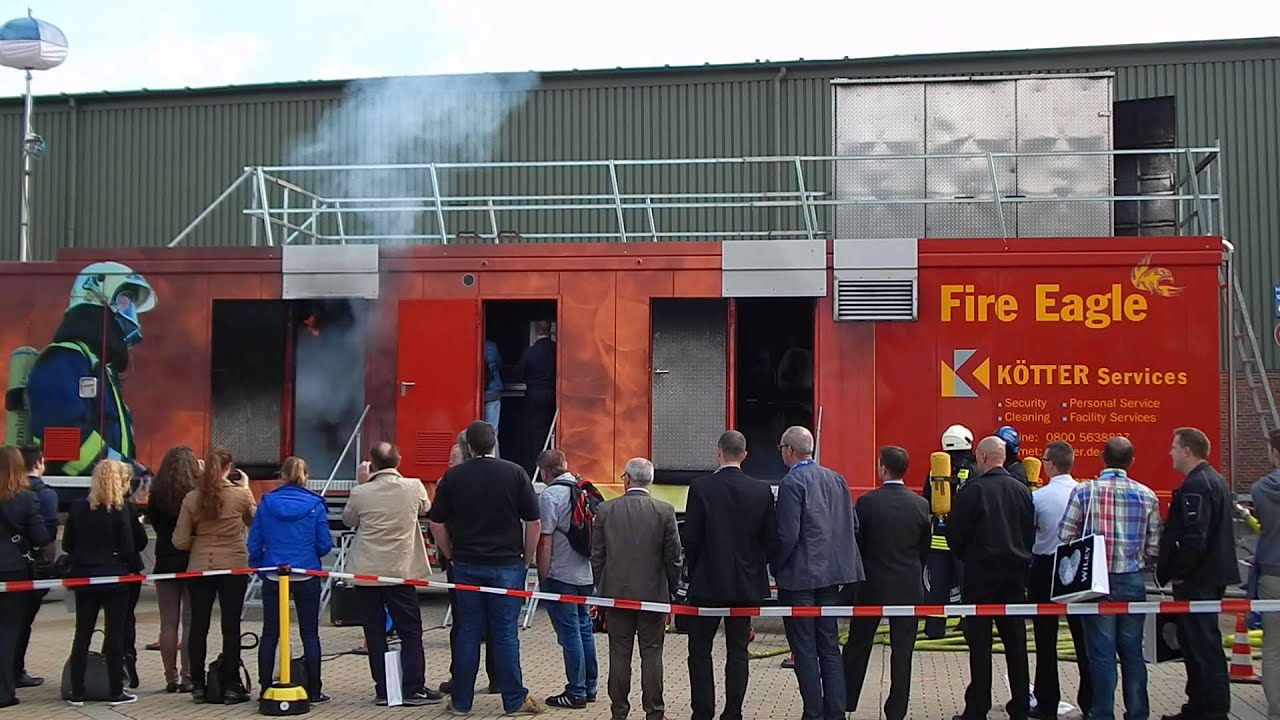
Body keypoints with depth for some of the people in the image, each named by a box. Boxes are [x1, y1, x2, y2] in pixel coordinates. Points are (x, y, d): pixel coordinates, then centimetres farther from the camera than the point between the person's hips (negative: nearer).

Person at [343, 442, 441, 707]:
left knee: (375, 632, 7)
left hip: (365, 573, 1)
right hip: (401, 571, -1)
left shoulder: (360, 493, -8)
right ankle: (413, 689, 3)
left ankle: (382, 690, 11)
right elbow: (425, 508, 16)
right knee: (410, 631, 5)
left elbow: (348, 521, 11)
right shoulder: (413, 487, -7)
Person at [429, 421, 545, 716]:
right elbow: (534, 522, -3)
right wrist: (526, 559, 7)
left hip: (466, 564, 2)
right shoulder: (515, 473, -4)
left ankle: (461, 700, 14)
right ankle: (515, 700, 6)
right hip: (507, 564, -2)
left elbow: (437, 524, 4)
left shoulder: (452, 477, 1)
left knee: (468, 632, 8)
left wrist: (453, 556, 14)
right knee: (505, 633, 2)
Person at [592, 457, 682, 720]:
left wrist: (602, 588, 13)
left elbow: (597, 555, 2)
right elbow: (673, 557, -3)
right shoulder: (665, 511, -6)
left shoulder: (605, 510, -3)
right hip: (653, 593, -1)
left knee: (619, 654, 7)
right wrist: (670, 590, 9)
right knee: (651, 654, 5)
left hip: (616, 592, 1)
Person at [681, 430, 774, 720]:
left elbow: (690, 536, -9)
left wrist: (693, 568, 8)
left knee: (700, 650, 8)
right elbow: (769, 539, 1)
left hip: (707, 582, -3)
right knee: (737, 650, 9)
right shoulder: (762, 491, -2)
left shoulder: (701, 487, -10)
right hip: (747, 584, 3)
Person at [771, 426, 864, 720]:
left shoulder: (792, 482, -15)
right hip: (832, 573, 7)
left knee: (805, 649, 2)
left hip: (800, 575, -7)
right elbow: (852, 525, 9)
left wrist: (775, 564, -4)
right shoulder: (836, 479, 7)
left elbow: (787, 534, -19)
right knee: (830, 646, 13)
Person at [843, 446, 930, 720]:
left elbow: (855, 543, -5)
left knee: (857, 646, 12)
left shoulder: (866, 502, -11)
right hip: (909, 587, 1)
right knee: (902, 651, 5)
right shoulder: (921, 505, -3)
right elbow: (925, 548, 4)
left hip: (873, 584, -1)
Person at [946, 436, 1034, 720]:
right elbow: (1031, 532, 7)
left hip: (980, 572, -5)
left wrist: (966, 557, 10)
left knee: (980, 644, 0)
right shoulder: (1022, 490, 3)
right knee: (1016, 642, 10)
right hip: (1015, 574, 5)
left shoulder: (971, 490, -12)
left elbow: (954, 534, -9)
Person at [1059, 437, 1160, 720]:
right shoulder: (1146, 495, -1)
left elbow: (1065, 538, -8)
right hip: (1133, 581, 2)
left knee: (1101, 652, 3)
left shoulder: (1084, 491, -8)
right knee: (1132, 651, 11)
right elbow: (1153, 545, 2)